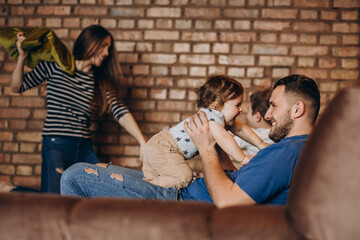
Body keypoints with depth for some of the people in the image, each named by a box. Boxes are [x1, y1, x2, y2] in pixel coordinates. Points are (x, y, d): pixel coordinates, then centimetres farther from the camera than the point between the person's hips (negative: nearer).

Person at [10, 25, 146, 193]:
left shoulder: (101, 81, 11)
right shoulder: (55, 66, 2)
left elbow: (121, 113, -2)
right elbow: (17, 87, 9)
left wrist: (142, 142, -14)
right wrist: (22, 57, -4)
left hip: (85, 149, 5)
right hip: (56, 146, -4)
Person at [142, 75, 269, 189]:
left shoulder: (221, 116, 10)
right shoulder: (211, 116, -23)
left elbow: (240, 128, 21)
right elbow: (223, 138, -38)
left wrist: (261, 144, 18)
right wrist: (243, 159, -34)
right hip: (161, 148, -11)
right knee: (183, 178, -21)